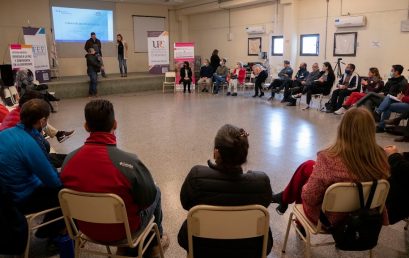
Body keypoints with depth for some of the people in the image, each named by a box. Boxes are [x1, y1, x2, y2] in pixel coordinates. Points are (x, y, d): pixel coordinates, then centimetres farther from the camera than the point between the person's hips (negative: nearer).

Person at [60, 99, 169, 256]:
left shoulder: (68, 160, -17)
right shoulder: (129, 162, -32)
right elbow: (148, 198, -18)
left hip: (87, 228, 5)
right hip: (123, 231, -4)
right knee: (156, 192, 22)